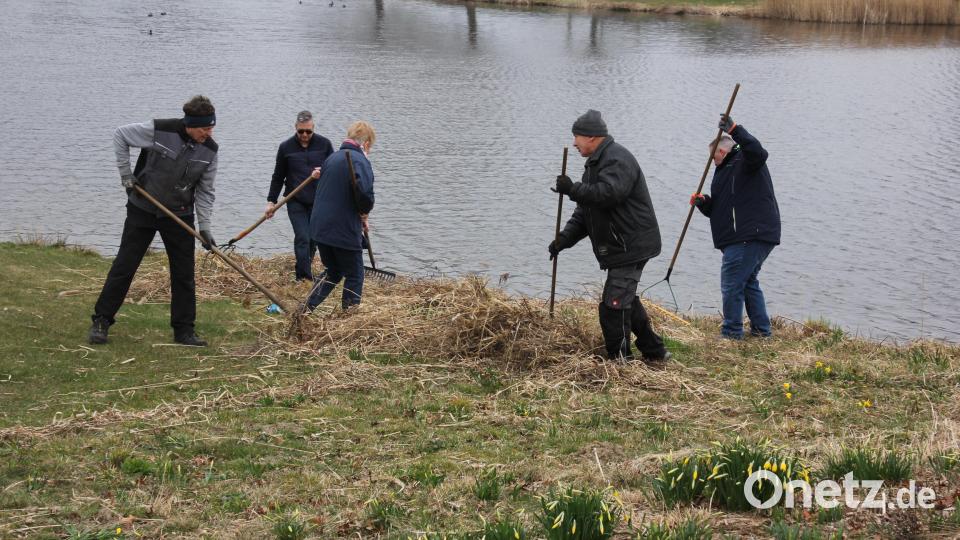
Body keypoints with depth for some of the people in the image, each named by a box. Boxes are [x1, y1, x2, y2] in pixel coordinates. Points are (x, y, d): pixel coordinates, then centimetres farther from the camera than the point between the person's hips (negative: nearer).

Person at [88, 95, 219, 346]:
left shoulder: (209, 150, -8)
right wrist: (125, 172, -9)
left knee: (184, 274, 2)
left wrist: (205, 226, -8)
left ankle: (184, 330, 12)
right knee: (124, 266, 0)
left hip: (179, 215, 3)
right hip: (142, 210, -3)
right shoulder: (159, 131, -20)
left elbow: (205, 191, 0)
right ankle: (101, 321, 9)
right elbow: (120, 135, -5)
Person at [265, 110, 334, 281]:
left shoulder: (324, 144, 0)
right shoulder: (286, 147, 0)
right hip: (295, 202, -1)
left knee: (313, 240, 9)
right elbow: (278, 177, 8)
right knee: (302, 238, -12)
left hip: (318, 201, 2)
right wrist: (271, 201, 6)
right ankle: (306, 278, -12)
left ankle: (301, 275, 29)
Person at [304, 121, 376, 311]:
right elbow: (365, 194, -29)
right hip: (345, 231, -7)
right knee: (354, 275, 10)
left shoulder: (332, 157, 13)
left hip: (320, 228, 7)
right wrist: (364, 213, -6)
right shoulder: (359, 160, -13)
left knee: (333, 272, 21)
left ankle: (306, 310, 12)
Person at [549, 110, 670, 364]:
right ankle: (654, 353, 28)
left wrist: (572, 188, -26)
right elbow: (584, 212, 19)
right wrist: (563, 239, 7)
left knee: (614, 305, -12)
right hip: (620, 247, 11)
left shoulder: (617, 159, -14)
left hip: (631, 246, -11)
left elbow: (609, 193, -32)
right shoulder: (596, 163, 20)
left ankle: (620, 360, -6)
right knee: (626, 301, 19)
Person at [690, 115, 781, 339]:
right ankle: (761, 329, 26)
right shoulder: (725, 171, 25)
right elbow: (718, 209, 24)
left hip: (751, 235, -11)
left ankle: (731, 333, -2)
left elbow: (757, 151, -29)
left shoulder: (745, 162, -4)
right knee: (748, 282, 20)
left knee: (731, 284, -8)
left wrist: (734, 129, -36)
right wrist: (703, 203, 4)